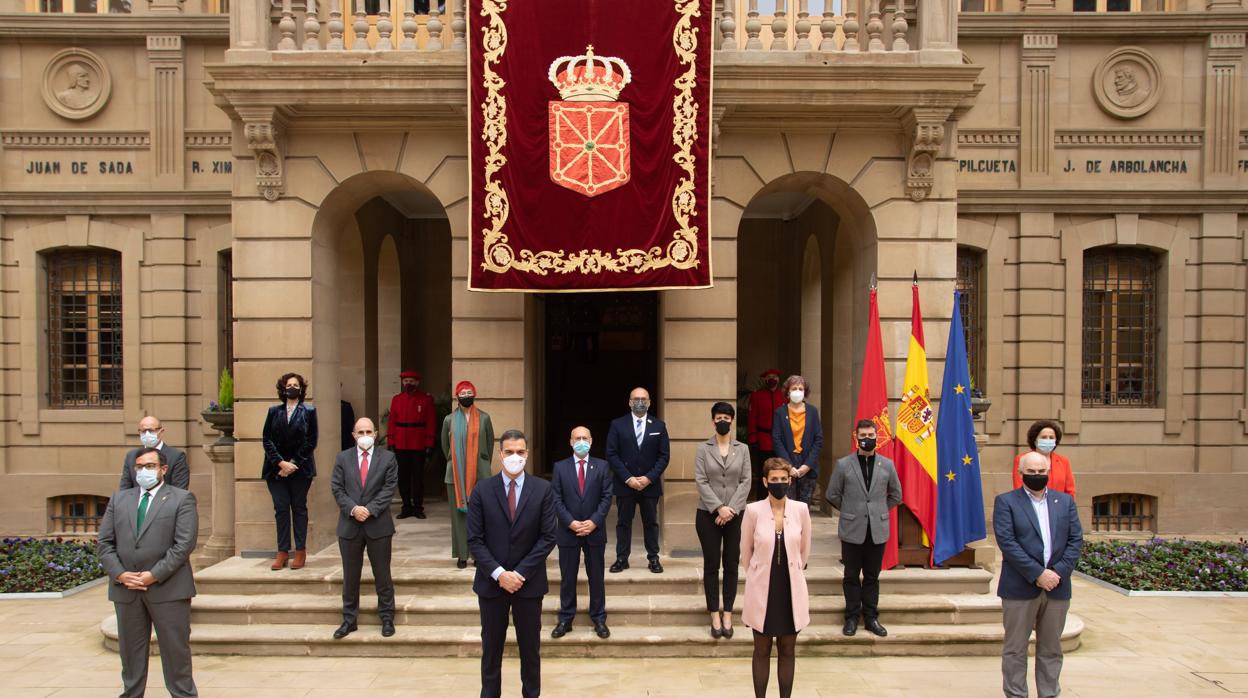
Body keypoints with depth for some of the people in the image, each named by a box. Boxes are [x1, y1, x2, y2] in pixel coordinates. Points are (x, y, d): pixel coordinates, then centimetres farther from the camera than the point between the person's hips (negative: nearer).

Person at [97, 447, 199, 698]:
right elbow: (104, 542, 8)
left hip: (168, 588, -4)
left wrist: (154, 575, -15)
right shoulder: (119, 499, 13)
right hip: (126, 588, 4)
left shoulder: (182, 499, 0)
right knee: (130, 650, 13)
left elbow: (185, 543, -10)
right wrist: (119, 574, -7)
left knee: (175, 649, 2)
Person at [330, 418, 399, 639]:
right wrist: (353, 509, -14)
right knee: (350, 576, 10)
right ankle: (349, 620, 20)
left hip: (378, 524, -1)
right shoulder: (342, 458, 7)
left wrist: (370, 509, -15)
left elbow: (389, 488, -5)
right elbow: (337, 489, 0)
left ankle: (387, 618, 16)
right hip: (349, 525, 2)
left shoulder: (388, 458, 2)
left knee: (382, 574, 5)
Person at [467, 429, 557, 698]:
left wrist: (520, 573, -12)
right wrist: (498, 573, -14)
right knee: (491, 647, 10)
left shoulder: (543, 489, -3)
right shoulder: (482, 490, -2)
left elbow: (548, 537, -6)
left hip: (529, 582, 0)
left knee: (530, 646, 10)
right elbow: (475, 540, -4)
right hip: (491, 582, 0)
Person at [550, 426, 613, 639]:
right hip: (568, 532, 0)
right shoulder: (560, 467, 2)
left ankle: (599, 619, 19)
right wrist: (571, 523, -13)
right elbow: (556, 500, -2)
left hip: (595, 531, 0)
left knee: (596, 577, 8)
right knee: (567, 578, 7)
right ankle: (565, 620, 17)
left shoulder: (602, 466, 2)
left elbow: (606, 498, -2)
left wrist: (593, 522, -13)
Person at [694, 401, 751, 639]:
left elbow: (746, 481, -1)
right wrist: (719, 508, -15)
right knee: (711, 565, 3)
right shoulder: (703, 449, 0)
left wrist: (732, 509, -12)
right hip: (708, 514, -1)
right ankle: (715, 616, 10)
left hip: (735, 514, 1)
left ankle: (727, 615, 12)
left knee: (731, 565, 4)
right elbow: (700, 481, -6)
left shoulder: (742, 449, 4)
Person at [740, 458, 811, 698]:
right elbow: (745, 551, 3)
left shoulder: (801, 509, -5)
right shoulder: (753, 510, -10)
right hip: (762, 589, -1)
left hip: (791, 588, 2)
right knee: (762, 650, 9)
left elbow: (805, 549, 10)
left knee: (788, 651, 11)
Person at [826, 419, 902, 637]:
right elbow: (832, 495, 6)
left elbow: (896, 495, 16)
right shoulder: (843, 464, -1)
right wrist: (849, 511, 7)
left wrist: (879, 511, 12)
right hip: (852, 530, -1)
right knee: (852, 576, 6)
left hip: (878, 530, 1)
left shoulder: (887, 465, 4)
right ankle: (852, 617, 16)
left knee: (872, 576, 9)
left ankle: (871, 617, 18)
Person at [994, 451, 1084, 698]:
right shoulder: (1006, 501, -1)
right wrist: (1037, 574, -16)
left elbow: (1076, 539, 5)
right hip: (1020, 587, -3)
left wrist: (1058, 572, -9)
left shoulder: (1065, 501, 11)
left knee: (1051, 649, 11)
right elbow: (1006, 542, -10)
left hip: (1057, 586, 3)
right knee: (1015, 649, 3)